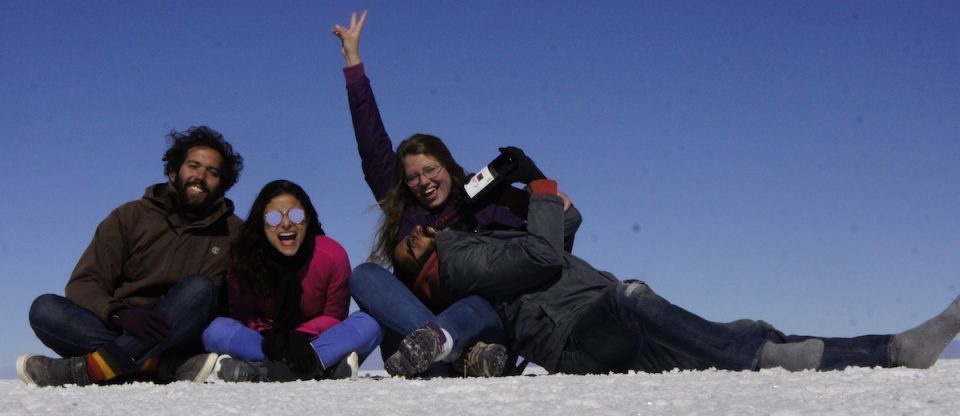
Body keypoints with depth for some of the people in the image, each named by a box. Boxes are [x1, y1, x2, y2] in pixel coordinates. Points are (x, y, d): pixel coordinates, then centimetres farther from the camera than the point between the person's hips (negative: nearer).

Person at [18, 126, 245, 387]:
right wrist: (119, 313, -20)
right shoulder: (130, 217, 8)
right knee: (45, 308, -22)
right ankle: (172, 365, -39)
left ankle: (86, 369, -40)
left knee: (199, 288, -28)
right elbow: (83, 284, 0)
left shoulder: (232, 233, 10)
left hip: (179, 341, -1)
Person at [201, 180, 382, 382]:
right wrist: (268, 334, -24)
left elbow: (334, 316, -5)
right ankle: (327, 367, -37)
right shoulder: (245, 259, -10)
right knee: (217, 330, -26)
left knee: (367, 326, -27)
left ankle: (262, 371, -36)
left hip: (315, 341, 0)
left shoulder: (333, 255, -10)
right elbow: (242, 314, -3)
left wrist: (302, 336, -24)